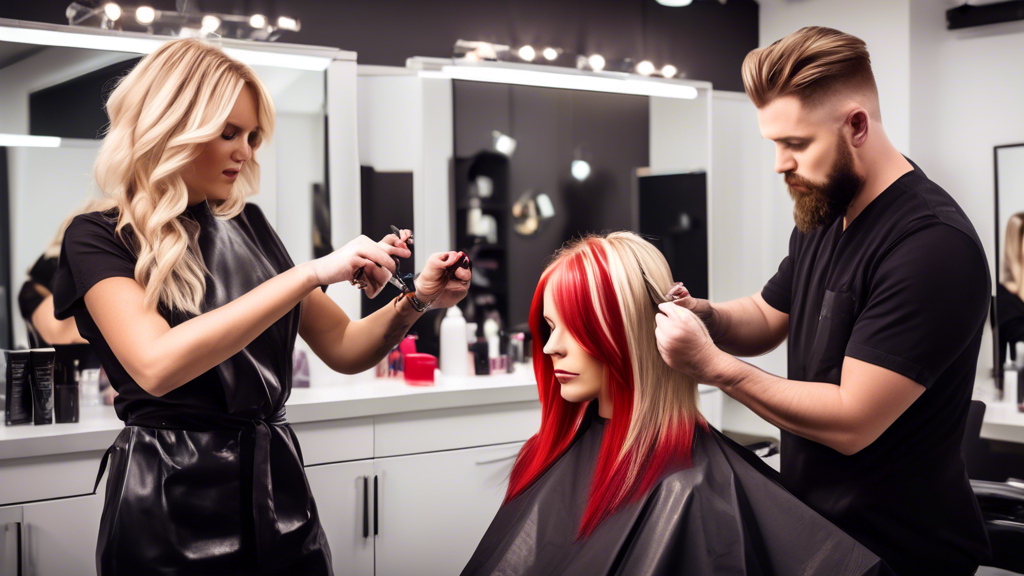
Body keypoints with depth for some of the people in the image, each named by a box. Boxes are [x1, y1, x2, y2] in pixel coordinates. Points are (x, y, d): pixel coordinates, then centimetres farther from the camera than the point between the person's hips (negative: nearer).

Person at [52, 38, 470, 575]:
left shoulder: (247, 228, 9)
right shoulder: (99, 239, -7)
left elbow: (343, 347, 11)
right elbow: (156, 363, -26)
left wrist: (416, 301, -8)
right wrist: (310, 274, -27)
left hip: (278, 491, 5)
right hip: (171, 512, -5)